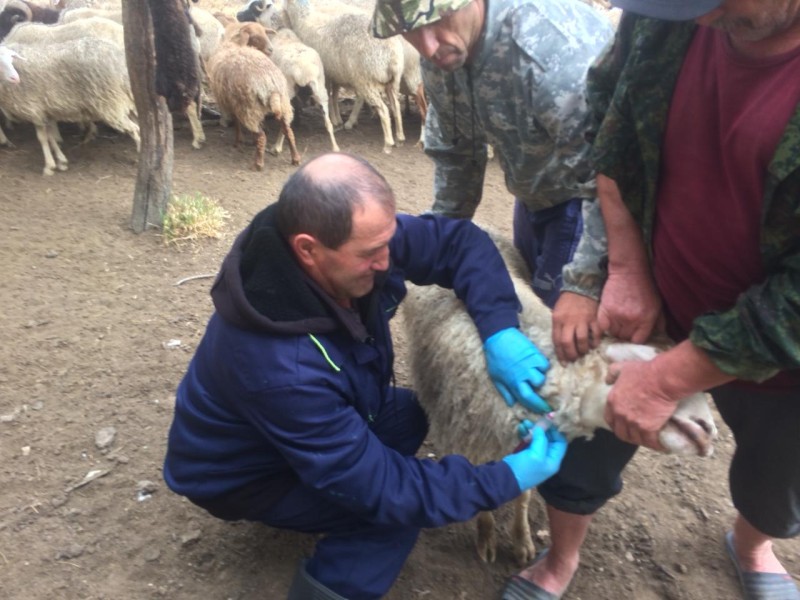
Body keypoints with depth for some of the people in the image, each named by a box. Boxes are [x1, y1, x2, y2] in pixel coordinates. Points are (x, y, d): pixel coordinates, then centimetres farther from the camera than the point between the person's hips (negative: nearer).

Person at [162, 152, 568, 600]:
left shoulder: (352, 234, -24)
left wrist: (501, 330, -30)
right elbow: (378, 488, -34)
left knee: (417, 412, 2)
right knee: (404, 500, -17)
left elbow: (460, 241, -15)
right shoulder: (277, 367, -42)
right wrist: (511, 478, -31)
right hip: (244, 474, -7)